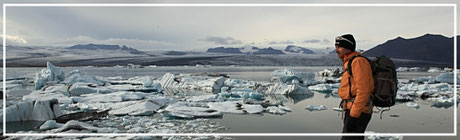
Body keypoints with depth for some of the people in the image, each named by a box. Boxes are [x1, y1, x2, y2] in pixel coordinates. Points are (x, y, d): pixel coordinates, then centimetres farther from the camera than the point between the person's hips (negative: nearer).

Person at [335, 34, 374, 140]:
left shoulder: (358, 61, -13)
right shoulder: (348, 63, 18)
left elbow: (363, 91, -21)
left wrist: (353, 115, -22)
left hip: (358, 113, -10)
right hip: (352, 111, 10)